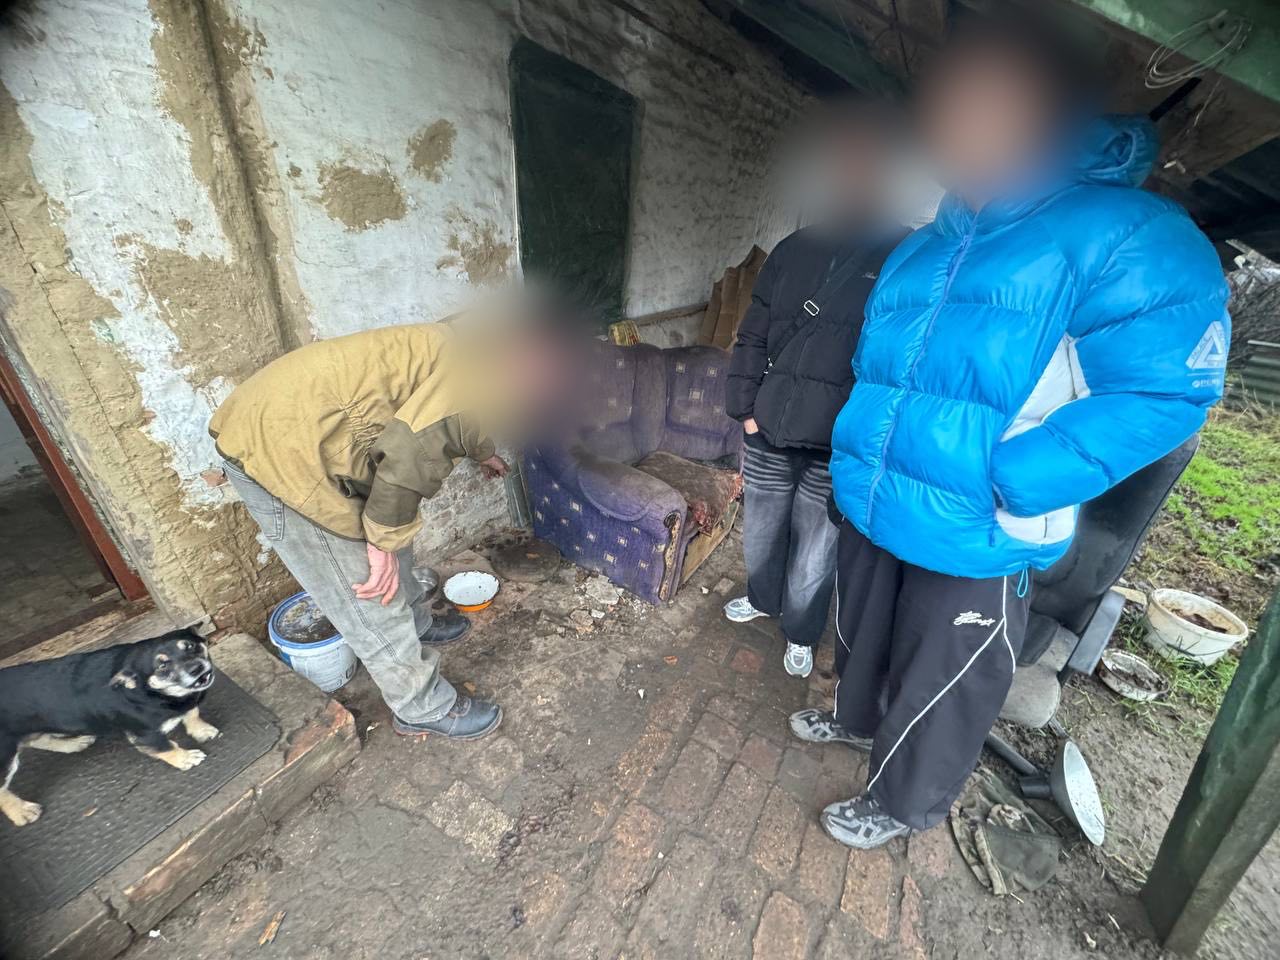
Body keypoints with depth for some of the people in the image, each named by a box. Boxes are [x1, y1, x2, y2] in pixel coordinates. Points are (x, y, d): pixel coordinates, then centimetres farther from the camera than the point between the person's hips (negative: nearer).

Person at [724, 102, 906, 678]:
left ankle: (800, 634, 36)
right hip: (769, 430, 4)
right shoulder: (792, 251, 10)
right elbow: (753, 336, 10)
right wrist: (744, 406, 3)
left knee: (815, 549, 10)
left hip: (839, 444, -4)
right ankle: (762, 599, 47)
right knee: (760, 530, 19)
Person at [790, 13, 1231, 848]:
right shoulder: (926, 247, 10)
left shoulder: (1124, 232, -12)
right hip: (875, 505, 7)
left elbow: (1165, 388, -19)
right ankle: (859, 718, 57)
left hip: (974, 541, -7)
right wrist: (858, 453, 9)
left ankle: (903, 804, 43)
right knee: (862, 633, 27)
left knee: (940, 686, 15)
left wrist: (1004, 489, -25)